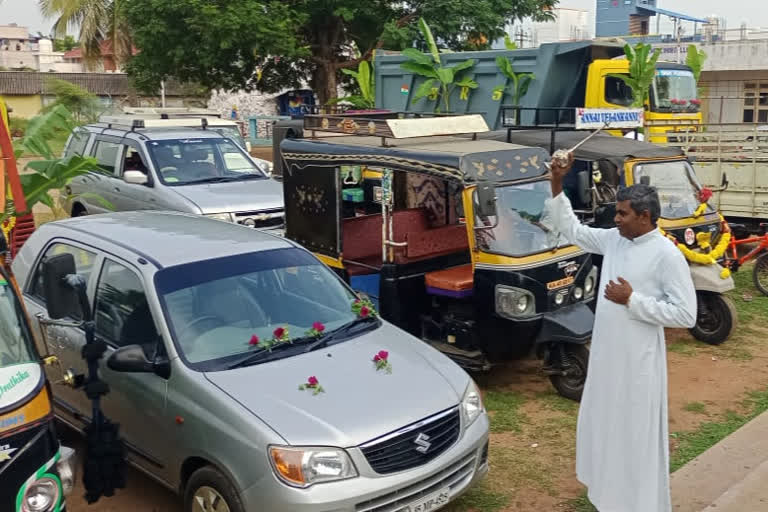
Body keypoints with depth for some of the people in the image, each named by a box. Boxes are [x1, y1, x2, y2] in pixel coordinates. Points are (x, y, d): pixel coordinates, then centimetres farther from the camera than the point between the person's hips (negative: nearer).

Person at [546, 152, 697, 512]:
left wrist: (632, 300, -21)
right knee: (602, 423, 21)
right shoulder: (613, 240, 2)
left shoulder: (666, 255, -18)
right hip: (605, 353, 8)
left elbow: (685, 314, -19)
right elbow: (570, 229, 11)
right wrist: (557, 185, 0)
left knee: (637, 432, 4)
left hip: (637, 359, -8)